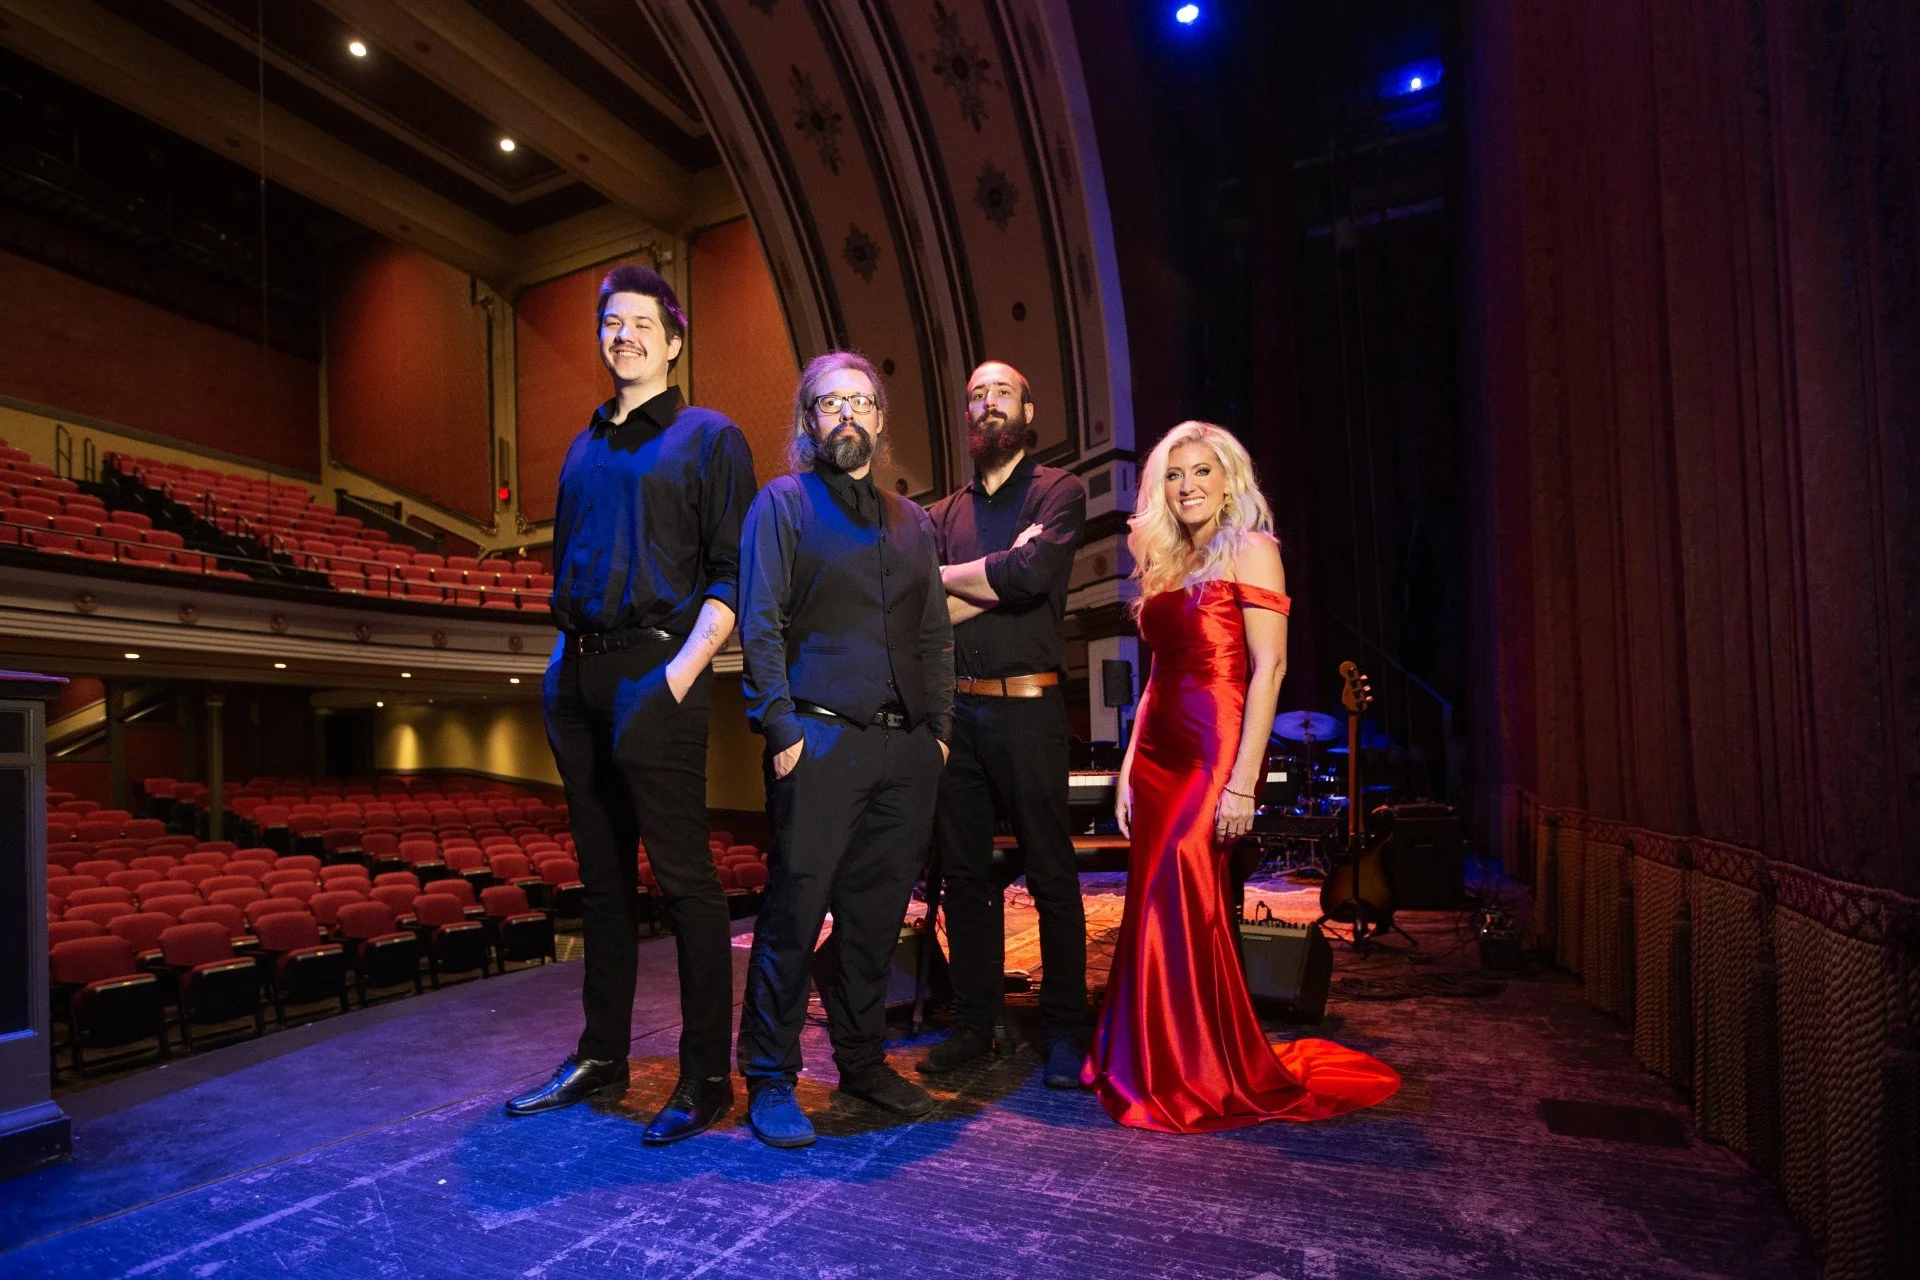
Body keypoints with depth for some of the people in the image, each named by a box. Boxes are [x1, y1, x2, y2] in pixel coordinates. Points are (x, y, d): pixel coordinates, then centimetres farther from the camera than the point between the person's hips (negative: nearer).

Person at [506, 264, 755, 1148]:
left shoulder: (707, 437, 1)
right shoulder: (583, 449, 21)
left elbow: (731, 571, -8)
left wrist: (683, 668, -18)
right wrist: (563, 658, 13)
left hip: (654, 668, -7)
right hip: (579, 675, 7)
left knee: (682, 875, -4)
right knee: (601, 873, 13)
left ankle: (706, 1076, 8)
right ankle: (600, 1056, 26)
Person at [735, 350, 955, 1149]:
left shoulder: (912, 521, 19)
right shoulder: (781, 504, 5)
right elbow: (760, 626, -3)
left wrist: (939, 727, 9)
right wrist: (782, 730, -11)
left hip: (907, 750, 5)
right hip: (820, 740, -5)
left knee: (878, 914, 10)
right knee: (794, 911, -2)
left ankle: (863, 1061, 26)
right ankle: (770, 1080, 12)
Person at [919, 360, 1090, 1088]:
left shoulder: (1057, 493, 3)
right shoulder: (945, 514, 15)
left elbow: (1033, 573, -16)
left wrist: (948, 577, -2)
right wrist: (997, 579, -8)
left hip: (1026, 708, -4)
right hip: (954, 709, 5)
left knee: (1052, 876, 2)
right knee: (964, 874, 10)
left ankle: (1066, 1030, 15)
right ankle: (978, 1021, 24)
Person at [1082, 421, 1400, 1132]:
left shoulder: (1250, 550, -3)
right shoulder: (1167, 564, 17)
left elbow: (1269, 668, -12)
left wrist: (1242, 780, -19)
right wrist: (1130, 765, 11)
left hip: (1213, 751, -7)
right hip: (1158, 754, 7)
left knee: (1180, 907, -8)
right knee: (1157, 911, 9)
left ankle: (1210, 1080, 12)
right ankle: (1162, 1071, 24)